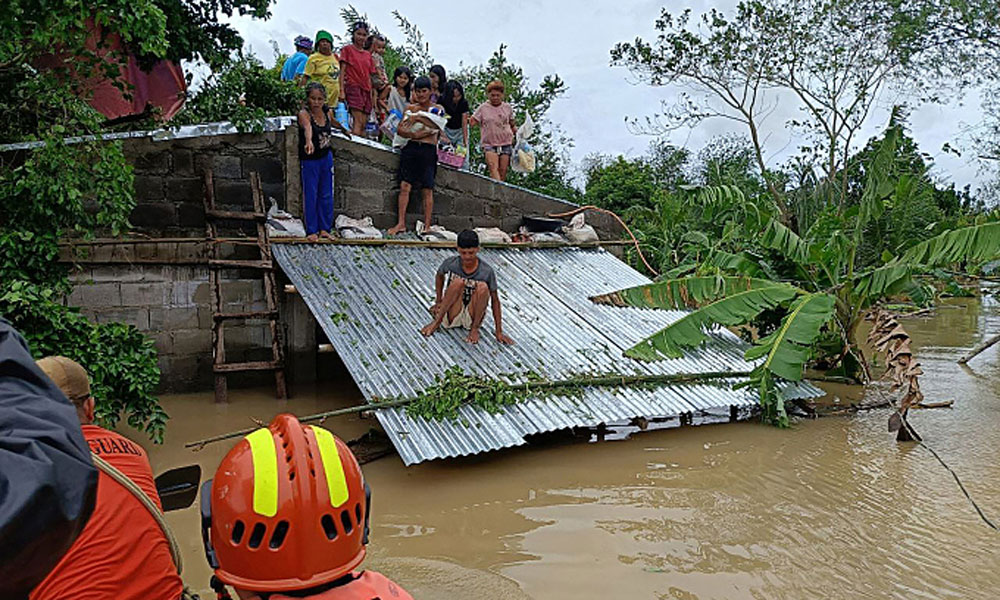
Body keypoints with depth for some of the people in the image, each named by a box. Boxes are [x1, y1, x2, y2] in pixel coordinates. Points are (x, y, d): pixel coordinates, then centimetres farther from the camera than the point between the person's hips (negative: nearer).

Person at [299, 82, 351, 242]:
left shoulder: (327, 112, -4)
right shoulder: (304, 114, -22)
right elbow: (307, 127, -45)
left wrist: (344, 129, 40)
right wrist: (309, 142, -65)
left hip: (326, 157, 6)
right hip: (309, 160, -6)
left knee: (326, 195, 11)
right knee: (310, 195, 2)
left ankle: (324, 229, 22)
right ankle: (311, 231, 12)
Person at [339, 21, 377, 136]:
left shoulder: (368, 54, 19)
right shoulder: (347, 49, 6)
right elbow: (342, 71, 0)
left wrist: (372, 95, 13)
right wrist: (342, 91, -10)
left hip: (366, 90, 6)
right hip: (353, 87, -5)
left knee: (364, 124, -1)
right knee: (358, 121, -20)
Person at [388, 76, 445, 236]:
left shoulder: (438, 108, 9)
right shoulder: (410, 108, 15)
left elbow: (437, 124, -11)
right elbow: (400, 130, 5)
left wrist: (419, 118, -17)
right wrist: (414, 135, -12)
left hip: (428, 150, -2)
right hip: (410, 148, 2)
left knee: (427, 189, -4)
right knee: (404, 186, -7)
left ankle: (427, 226, -2)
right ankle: (401, 223, -6)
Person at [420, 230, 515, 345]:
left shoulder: (487, 271, -14)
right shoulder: (450, 263, -10)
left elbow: (495, 300, -8)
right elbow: (439, 276, 13)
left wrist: (499, 332, -10)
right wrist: (438, 302, 7)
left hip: (473, 317, 0)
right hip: (451, 316, 0)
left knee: (483, 287, -28)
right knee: (458, 282, -27)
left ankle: (474, 328, -13)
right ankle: (437, 321, -20)